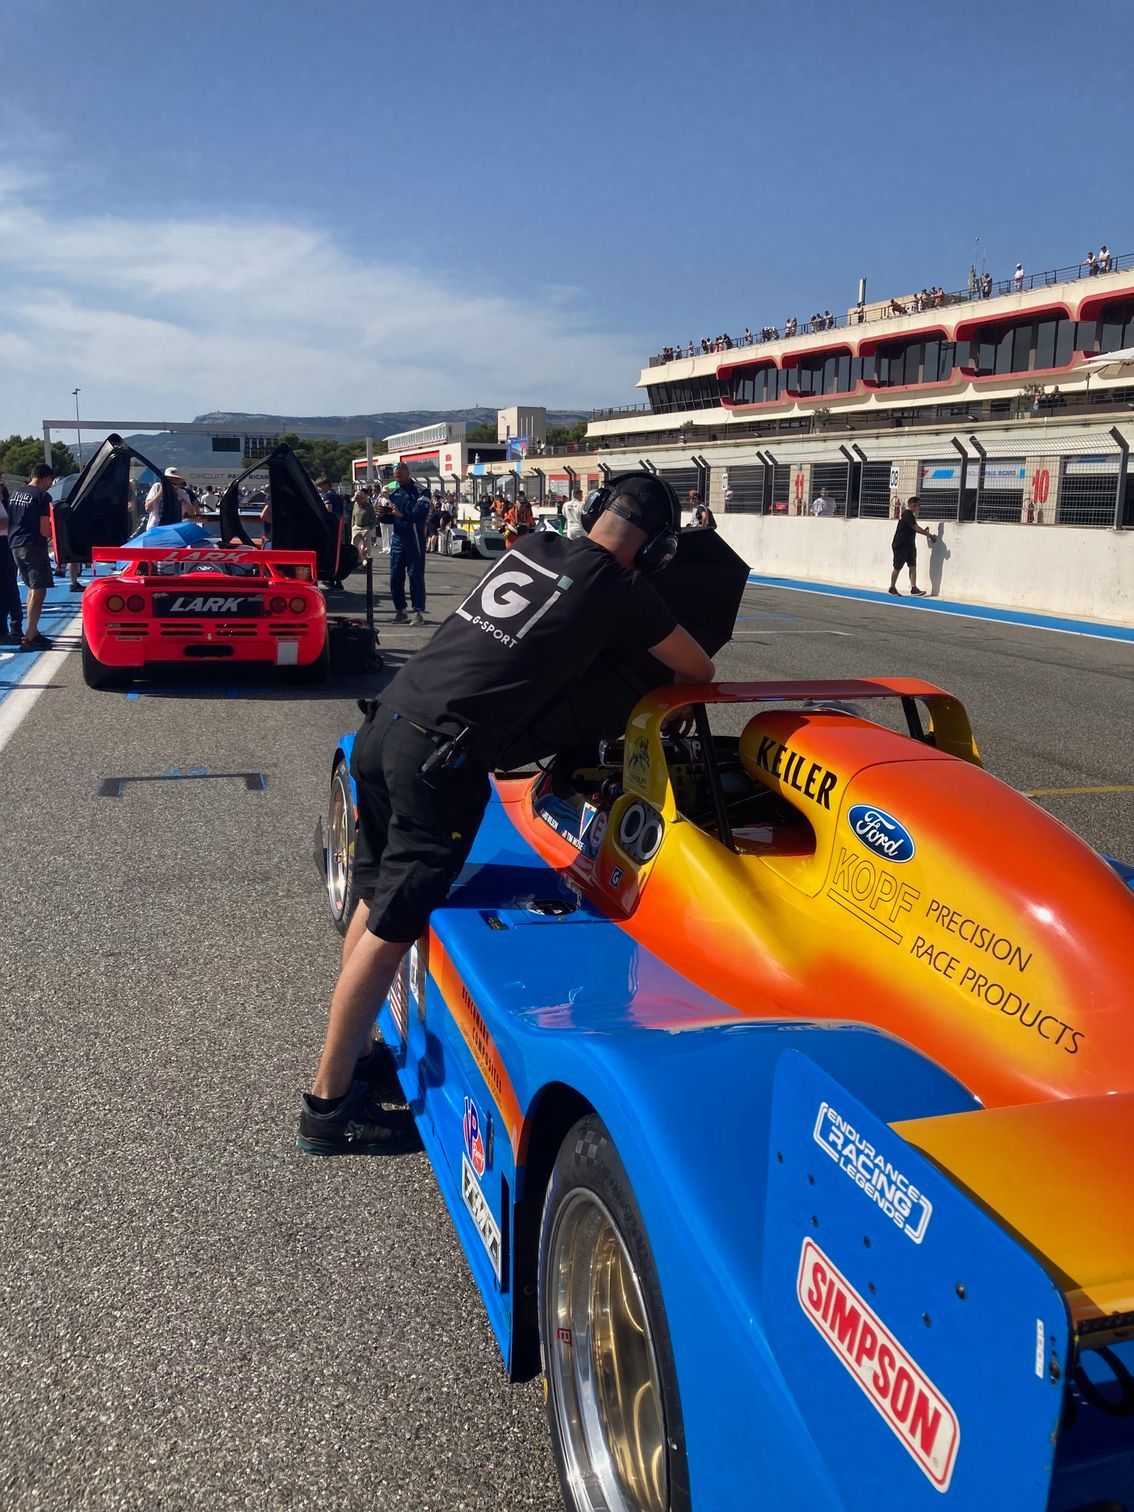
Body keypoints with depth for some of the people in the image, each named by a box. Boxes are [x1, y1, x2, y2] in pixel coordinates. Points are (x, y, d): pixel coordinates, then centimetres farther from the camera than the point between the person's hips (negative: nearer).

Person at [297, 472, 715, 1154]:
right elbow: (701, 670, 14)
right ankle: (328, 1105, 8)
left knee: (376, 901, 19)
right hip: (439, 758, -8)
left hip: (388, 721, 8)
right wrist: (672, 690, 34)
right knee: (391, 928, -1)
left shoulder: (532, 546, 17)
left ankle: (350, 1052, 32)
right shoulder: (620, 592, 0)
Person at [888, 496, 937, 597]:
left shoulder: (910, 514, 13)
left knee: (913, 567, 0)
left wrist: (924, 532, 10)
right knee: (897, 568, 1)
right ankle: (892, 588, 13)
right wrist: (929, 535, -16)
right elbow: (916, 528, -21)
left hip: (909, 545, 9)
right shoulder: (907, 514, -17)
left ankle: (913, 588, -3)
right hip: (900, 546, -9)